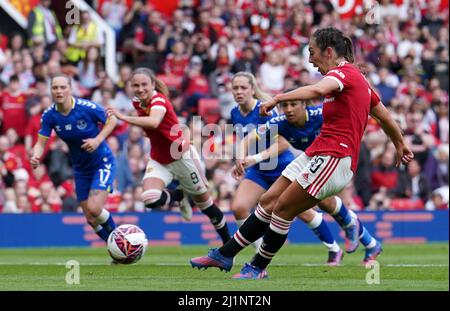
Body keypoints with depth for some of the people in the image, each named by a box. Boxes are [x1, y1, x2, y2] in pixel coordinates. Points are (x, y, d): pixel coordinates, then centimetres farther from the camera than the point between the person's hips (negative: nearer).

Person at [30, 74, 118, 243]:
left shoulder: (87, 108, -22)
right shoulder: (49, 115, -11)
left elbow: (112, 120, -8)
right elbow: (41, 142, -9)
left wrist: (98, 140, -23)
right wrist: (35, 156, -31)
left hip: (102, 163, -5)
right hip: (81, 169, 5)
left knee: (94, 209, -21)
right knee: (91, 219, 6)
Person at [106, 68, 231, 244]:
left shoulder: (159, 100, -25)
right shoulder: (137, 102, -4)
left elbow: (154, 122, -50)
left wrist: (124, 118, -59)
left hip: (182, 156, -6)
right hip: (159, 161, 6)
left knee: (204, 202, 8)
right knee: (150, 200, -21)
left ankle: (228, 242, 30)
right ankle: (179, 197, 12)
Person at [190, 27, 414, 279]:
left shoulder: (344, 72, -11)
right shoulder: (356, 77, 19)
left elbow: (317, 90, -34)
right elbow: (385, 117, 26)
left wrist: (278, 98, -37)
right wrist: (400, 144, 39)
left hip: (333, 158, -10)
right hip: (317, 154, 10)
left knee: (282, 209, -6)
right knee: (269, 201, 7)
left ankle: (258, 267, 7)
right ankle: (224, 255, 11)